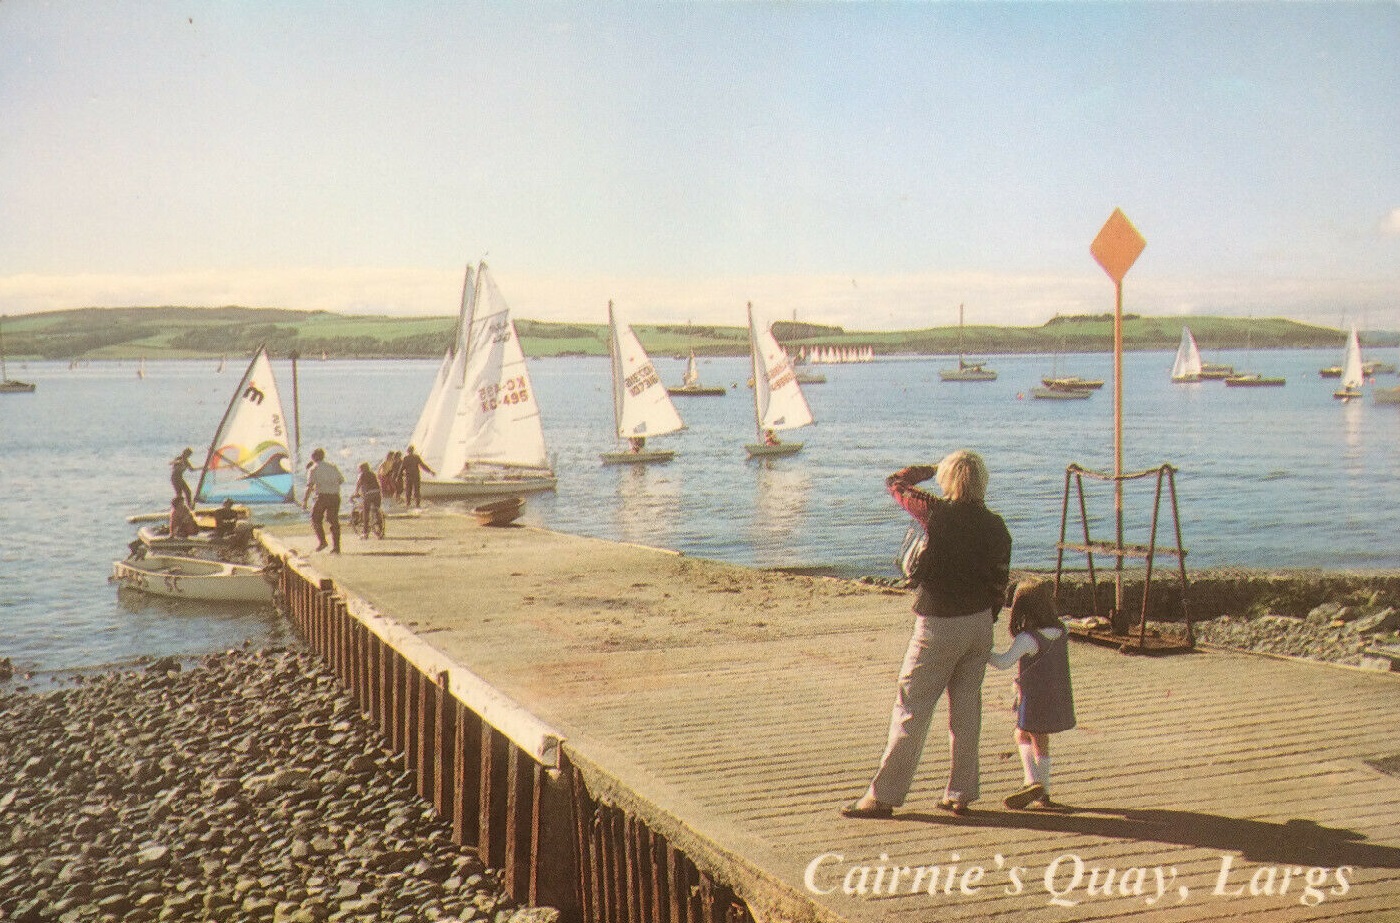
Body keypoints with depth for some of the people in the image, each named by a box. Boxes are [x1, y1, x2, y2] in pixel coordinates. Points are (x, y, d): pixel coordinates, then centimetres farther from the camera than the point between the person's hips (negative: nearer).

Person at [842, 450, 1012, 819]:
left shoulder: (939, 513, -13)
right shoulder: (997, 528, 1)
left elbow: (896, 483, 1)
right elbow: (999, 584, 6)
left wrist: (931, 468, 17)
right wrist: (983, 624, 17)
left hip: (938, 625, -5)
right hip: (979, 623, 5)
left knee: (911, 708, -1)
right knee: (966, 708, 13)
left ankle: (884, 794, 2)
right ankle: (960, 794, 18)